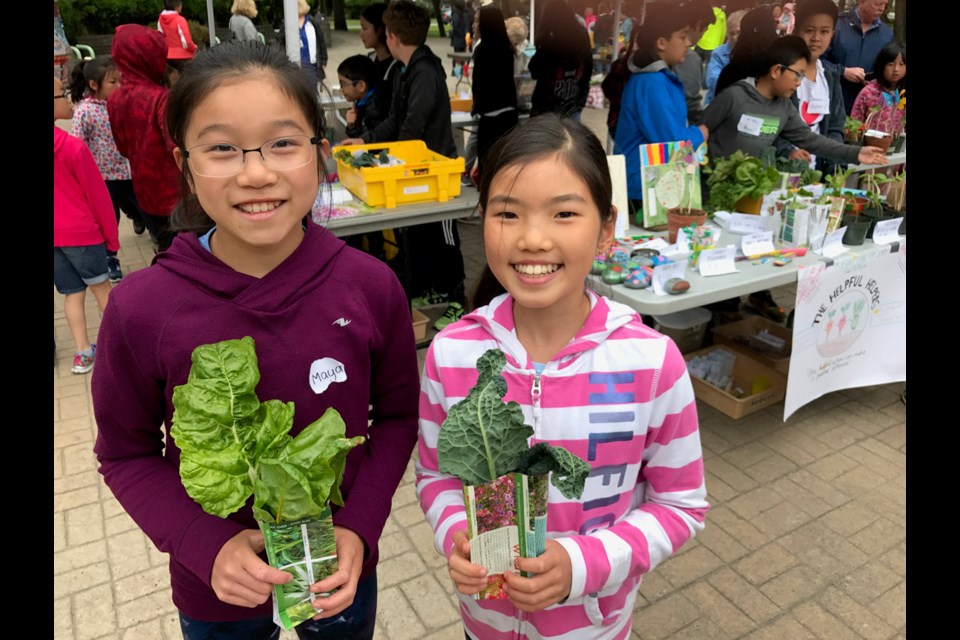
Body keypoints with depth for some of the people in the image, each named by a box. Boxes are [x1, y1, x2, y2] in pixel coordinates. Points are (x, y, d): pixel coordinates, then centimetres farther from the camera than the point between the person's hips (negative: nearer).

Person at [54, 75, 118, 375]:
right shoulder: (73, 146, -18)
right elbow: (96, 194, -11)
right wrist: (111, 236, -1)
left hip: (57, 236, 5)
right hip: (81, 232, -5)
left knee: (72, 293, 11)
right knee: (101, 286, 11)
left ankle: (83, 352, 13)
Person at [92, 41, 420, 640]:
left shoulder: (371, 286, -19)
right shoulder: (141, 308, -20)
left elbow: (397, 415, -6)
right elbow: (126, 454, -7)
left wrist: (359, 529, -16)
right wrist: (209, 547, -19)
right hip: (215, 590, 0)